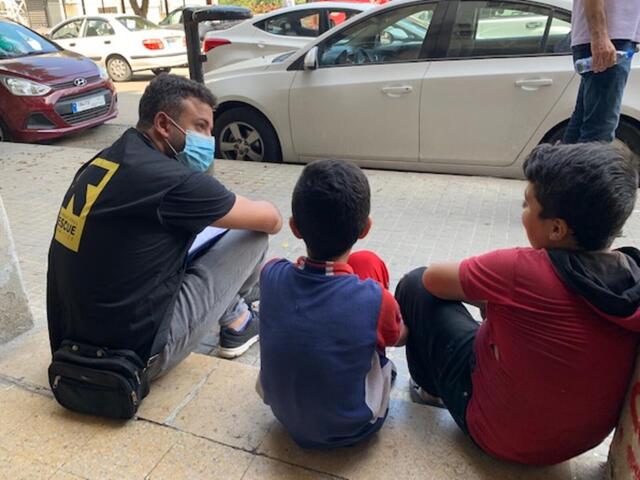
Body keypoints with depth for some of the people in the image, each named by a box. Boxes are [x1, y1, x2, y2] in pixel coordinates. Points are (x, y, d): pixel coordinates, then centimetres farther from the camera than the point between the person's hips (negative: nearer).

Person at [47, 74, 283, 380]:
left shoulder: (102, 161, 4)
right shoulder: (170, 180, -21)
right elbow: (270, 219, -6)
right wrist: (265, 219, 15)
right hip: (135, 354, -8)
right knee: (252, 234, -2)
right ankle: (234, 322, 22)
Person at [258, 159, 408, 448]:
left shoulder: (270, 275, -21)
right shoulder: (374, 299, -29)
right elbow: (399, 338, -4)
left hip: (282, 412, 3)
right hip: (351, 427, -2)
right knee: (366, 262, -2)